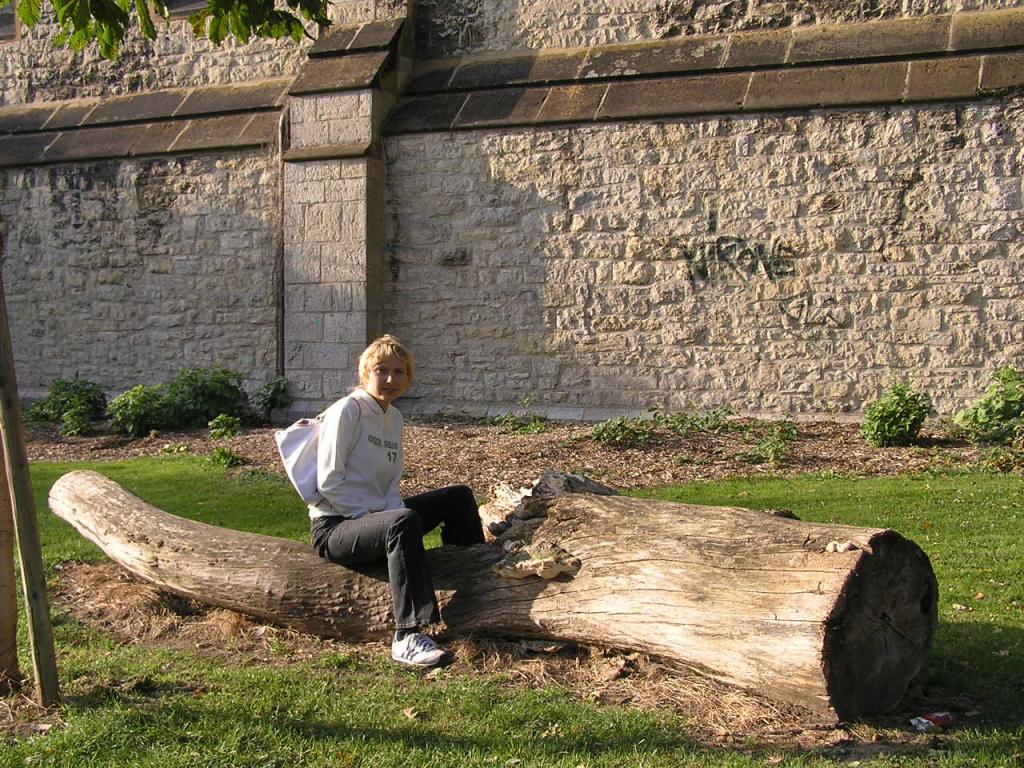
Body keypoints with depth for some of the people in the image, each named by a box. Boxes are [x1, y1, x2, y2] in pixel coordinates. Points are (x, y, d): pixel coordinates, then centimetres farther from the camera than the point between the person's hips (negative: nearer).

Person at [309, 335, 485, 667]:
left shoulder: (394, 418, 12)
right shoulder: (347, 410, -13)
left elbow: (390, 483, 13)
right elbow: (329, 481, -18)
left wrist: (391, 511, -8)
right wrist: (375, 514, -19)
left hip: (378, 514, 9)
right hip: (334, 526, -9)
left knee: (458, 496, 7)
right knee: (403, 521, -38)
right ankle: (408, 637, -43)